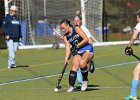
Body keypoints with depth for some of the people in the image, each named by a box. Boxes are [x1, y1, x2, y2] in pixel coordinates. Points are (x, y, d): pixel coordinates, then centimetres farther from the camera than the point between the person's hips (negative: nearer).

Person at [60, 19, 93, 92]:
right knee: (75, 65, -21)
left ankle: (85, 80, -11)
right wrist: (66, 59, -18)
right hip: (77, 52, 5)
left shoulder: (76, 29, -8)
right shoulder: (65, 37, 5)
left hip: (87, 50, -5)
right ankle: (71, 86, -24)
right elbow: (68, 48, -4)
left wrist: (77, 46, -13)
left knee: (82, 63, -32)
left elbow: (86, 39, -11)